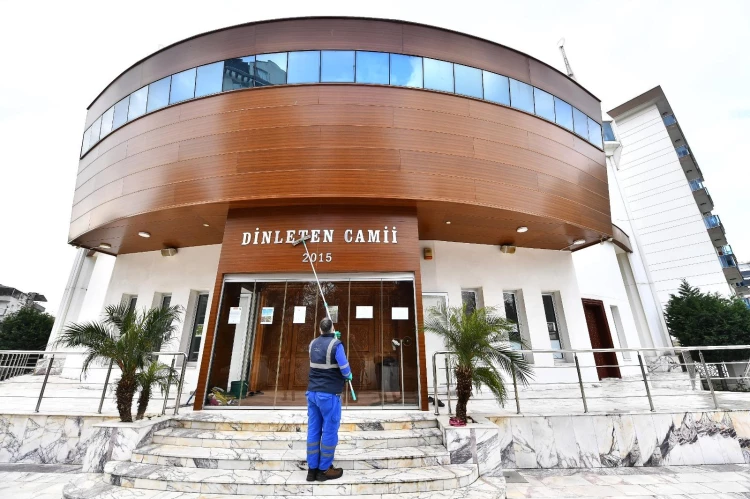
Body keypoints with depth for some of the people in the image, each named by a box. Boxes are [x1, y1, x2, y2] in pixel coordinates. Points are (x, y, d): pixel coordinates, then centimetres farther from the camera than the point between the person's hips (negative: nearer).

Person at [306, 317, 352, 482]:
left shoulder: (313, 343, 5)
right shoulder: (336, 344, -14)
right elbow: (345, 370, -14)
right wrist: (348, 376, 7)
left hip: (312, 392, 7)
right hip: (329, 394, -6)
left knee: (313, 430, 12)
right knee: (329, 431, 6)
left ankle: (312, 469, 22)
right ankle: (324, 470, 16)